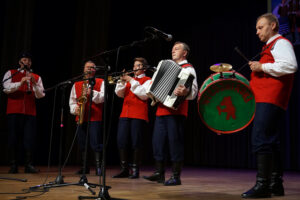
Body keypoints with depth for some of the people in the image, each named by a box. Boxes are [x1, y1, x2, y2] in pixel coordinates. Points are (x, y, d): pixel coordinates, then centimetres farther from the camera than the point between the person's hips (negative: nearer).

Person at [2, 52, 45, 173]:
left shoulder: (36, 77, 15)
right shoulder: (10, 73, 11)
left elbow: (40, 95, 4)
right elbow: (6, 88, -5)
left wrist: (34, 84, -13)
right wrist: (20, 83, -19)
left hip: (30, 112, 1)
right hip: (14, 111, -1)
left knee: (30, 139, -2)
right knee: (13, 139, 1)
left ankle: (29, 165, 4)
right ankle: (13, 166, 9)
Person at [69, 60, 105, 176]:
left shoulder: (100, 82, 8)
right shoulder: (76, 84, 17)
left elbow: (103, 97, -5)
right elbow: (72, 100, 15)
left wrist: (92, 93, -20)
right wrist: (75, 108, -5)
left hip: (95, 117, -4)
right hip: (81, 117, 4)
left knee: (95, 143, -7)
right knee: (82, 143, 7)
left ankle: (98, 166, 0)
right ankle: (84, 167, 17)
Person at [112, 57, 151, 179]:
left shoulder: (147, 80, 8)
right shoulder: (129, 79, 22)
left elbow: (144, 95, -10)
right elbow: (120, 94, 12)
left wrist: (132, 81, -10)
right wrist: (122, 81, -3)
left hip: (139, 115, -5)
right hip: (125, 114, 5)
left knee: (136, 142, -6)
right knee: (121, 141, -2)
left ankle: (135, 170, 3)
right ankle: (124, 169, 6)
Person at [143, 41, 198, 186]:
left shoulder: (188, 68, 0)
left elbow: (194, 90, -16)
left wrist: (185, 92, -36)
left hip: (175, 111, -8)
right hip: (162, 110, 8)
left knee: (174, 142, -6)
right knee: (158, 141, 7)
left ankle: (176, 177, 1)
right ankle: (159, 173, 17)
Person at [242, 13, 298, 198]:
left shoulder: (281, 43, -4)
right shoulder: (270, 46, 26)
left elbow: (290, 65, -22)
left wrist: (262, 67, -17)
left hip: (270, 101, -11)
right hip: (267, 99, 11)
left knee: (260, 140, -16)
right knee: (271, 142, 11)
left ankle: (262, 185, -15)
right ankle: (276, 184, 18)